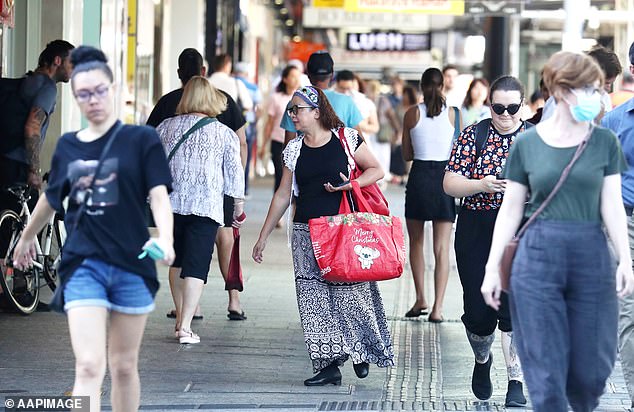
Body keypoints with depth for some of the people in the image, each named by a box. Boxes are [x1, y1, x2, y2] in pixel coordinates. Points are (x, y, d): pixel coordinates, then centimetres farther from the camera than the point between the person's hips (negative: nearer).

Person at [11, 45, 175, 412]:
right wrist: (27, 237, 39)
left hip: (132, 264, -1)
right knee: (89, 367, -13)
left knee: (124, 366, 10)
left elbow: (159, 194, -10)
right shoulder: (67, 146, 8)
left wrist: (165, 238, -28)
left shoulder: (142, 139, -1)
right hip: (83, 265, 1)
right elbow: (52, 199, 25)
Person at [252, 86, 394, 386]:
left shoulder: (346, 138, -1)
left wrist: (352, 183, -15)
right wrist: (263, 236, 14)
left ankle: (361, 350, 19)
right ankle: (329, 364, 2)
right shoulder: (294, 149, 9)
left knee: (350, 292, -4)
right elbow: (283, 195, 14)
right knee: (315, 300, -2)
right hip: (307, 234, 4)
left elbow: (376, 170, 5)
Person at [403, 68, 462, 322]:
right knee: (442, 247, 1)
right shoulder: (454, 114, 1)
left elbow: (407, 154, 6)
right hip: (446, 176, 0)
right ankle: (437, 307, -6)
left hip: (419, 177, 0)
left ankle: (421, 299, 14)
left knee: (416, 242, 18)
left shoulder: (412, 114, -1)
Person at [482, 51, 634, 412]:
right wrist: (492, 268, 3)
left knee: (591, 369, 4)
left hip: (592, 259, 1)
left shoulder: (605, 142, 3)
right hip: (538, 258, -1)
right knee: (546, 372, -2)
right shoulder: (527, 144, 2)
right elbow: (511, 210, 6)